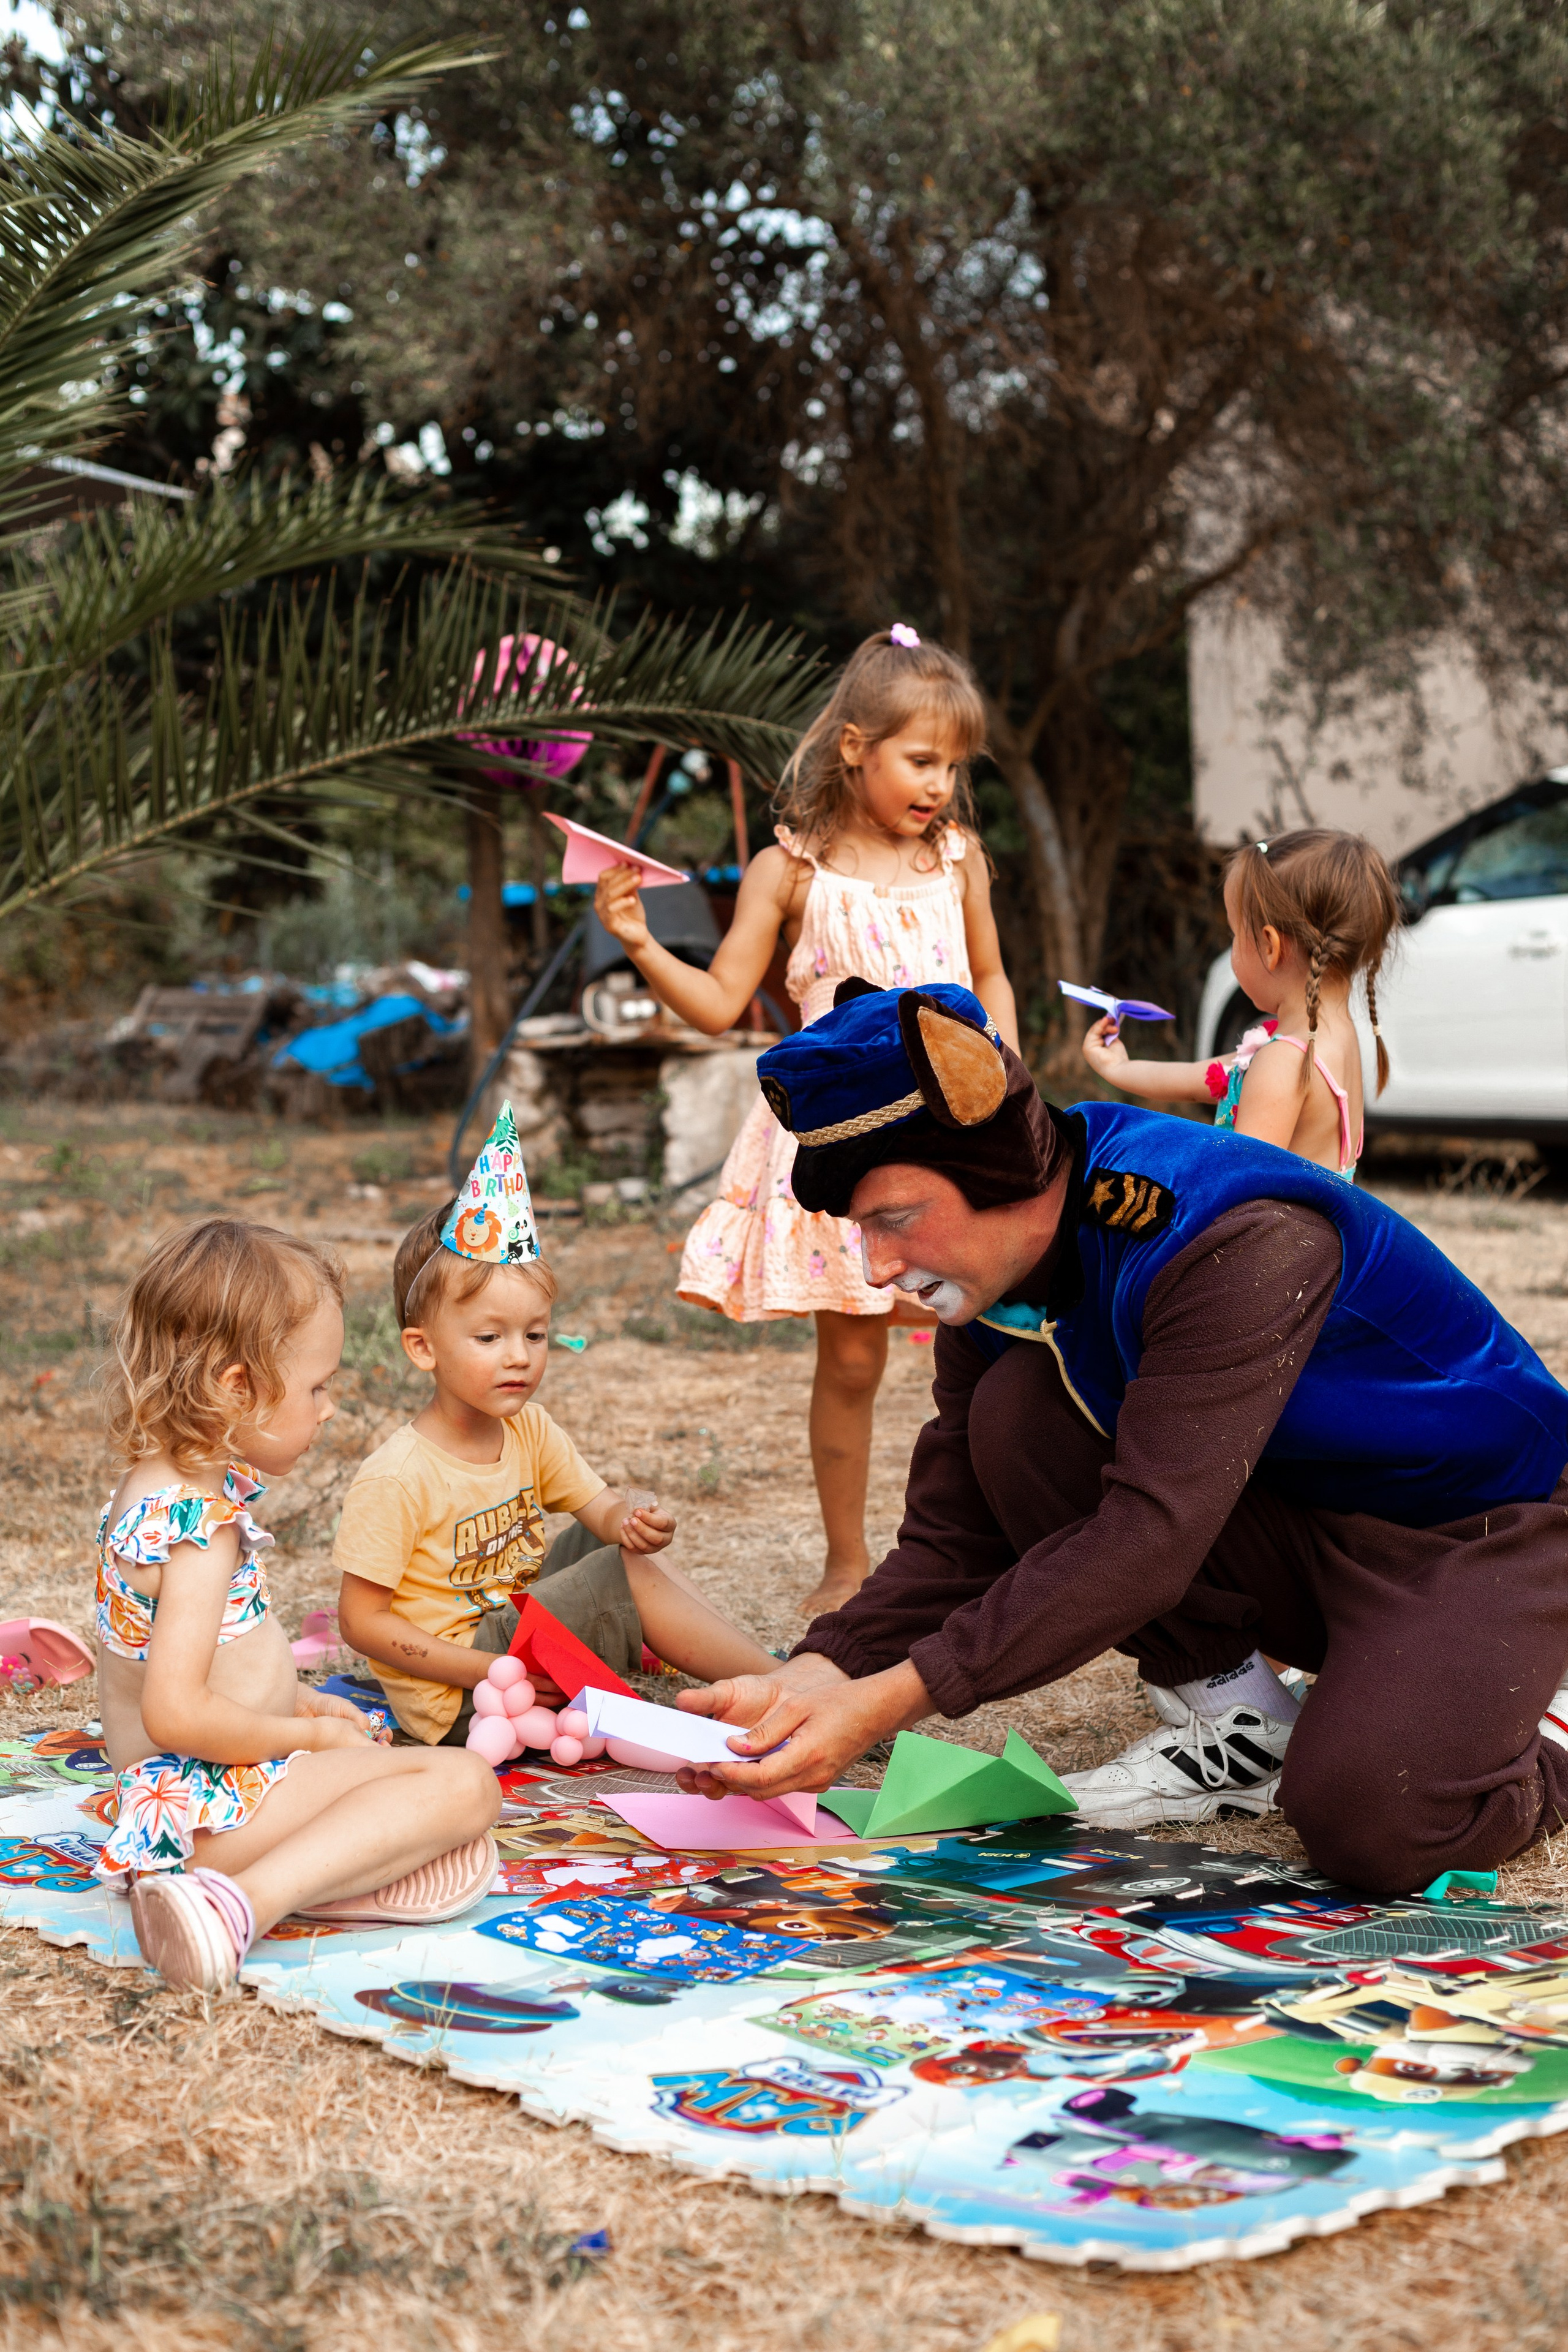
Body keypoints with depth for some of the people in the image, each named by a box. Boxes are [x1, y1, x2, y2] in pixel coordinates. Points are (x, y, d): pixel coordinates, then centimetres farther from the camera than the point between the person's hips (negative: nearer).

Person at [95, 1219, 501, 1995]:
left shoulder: (145, 1489, 10)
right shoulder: (203, 1523, -23)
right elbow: (175, 1713, -29)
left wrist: (293, 1698, 15)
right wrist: (312, 1734, -15)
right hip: (212, 1803, -10)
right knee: (465, 1786, -20)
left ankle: (335, 1869, -6)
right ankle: (251, 1898, -30)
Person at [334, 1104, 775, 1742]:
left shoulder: (529, 1430, 1)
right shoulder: (395, 1479, -22)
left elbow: (601, 1506, 2)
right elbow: (360, 1618, -18)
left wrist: (630, 1520, -24)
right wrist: (486, 1671, -24)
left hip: (515, 1625, 8)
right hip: (452, 1698, -8)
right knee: (626, 1575, -17)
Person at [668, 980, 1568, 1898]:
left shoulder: (1241, 1240, -32)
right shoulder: (988, 1276, -6)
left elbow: (1150, 1536, -37)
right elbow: (953, 1539, -5)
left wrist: (886, 1702, -40)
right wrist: (811, 1676, -25)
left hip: (1486, 1528, -7)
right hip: (1295, 1529, 7)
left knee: (1372, 1821, -32)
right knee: (1017, 1409, -16)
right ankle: (1241, 1726, -2)